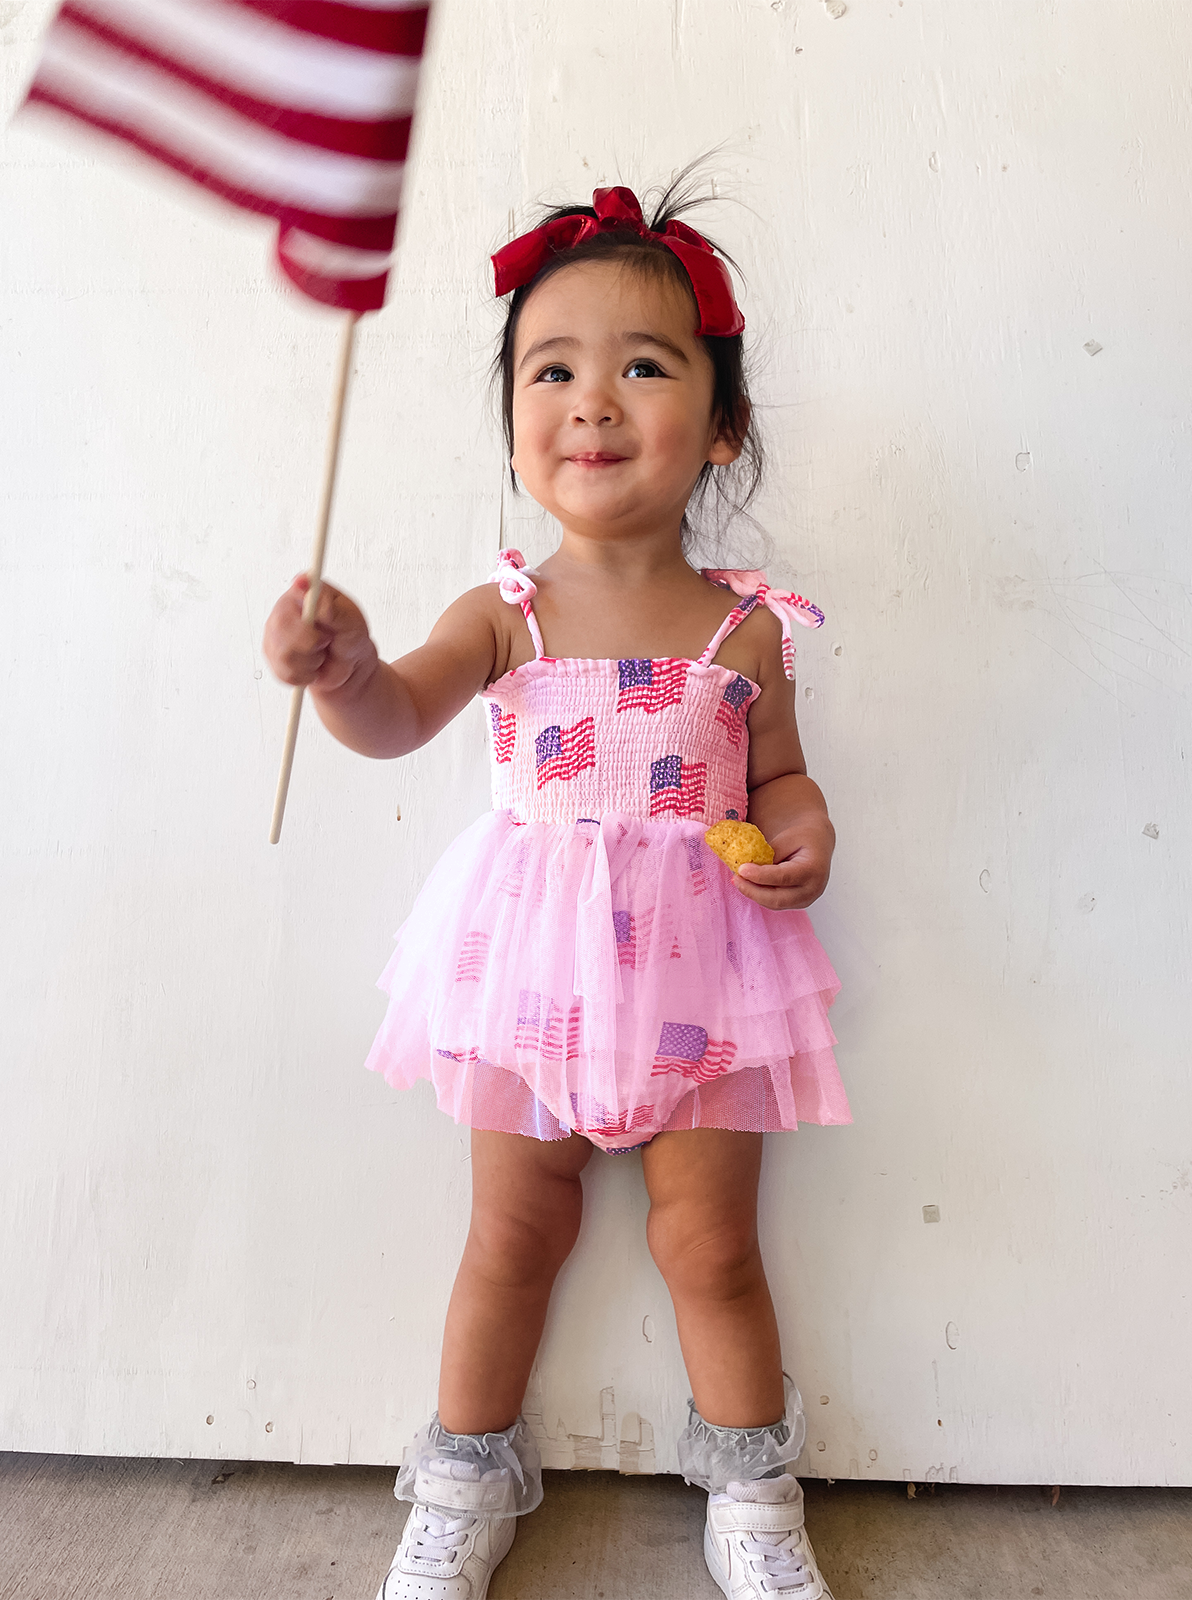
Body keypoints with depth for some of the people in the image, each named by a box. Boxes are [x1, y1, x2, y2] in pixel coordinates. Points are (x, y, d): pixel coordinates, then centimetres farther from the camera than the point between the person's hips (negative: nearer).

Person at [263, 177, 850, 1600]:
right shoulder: (505, 613, -5)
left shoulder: (745, 630, -3)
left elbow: (779, 775, 9)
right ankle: (467, 1483, 39)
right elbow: (400, 717, -20)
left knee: (710, 1241, 11)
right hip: (534, 956, 0)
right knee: (514, 1229, 15)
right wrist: (343, 668, -41)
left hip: (696, 964, 0)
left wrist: (805, 836, -12)